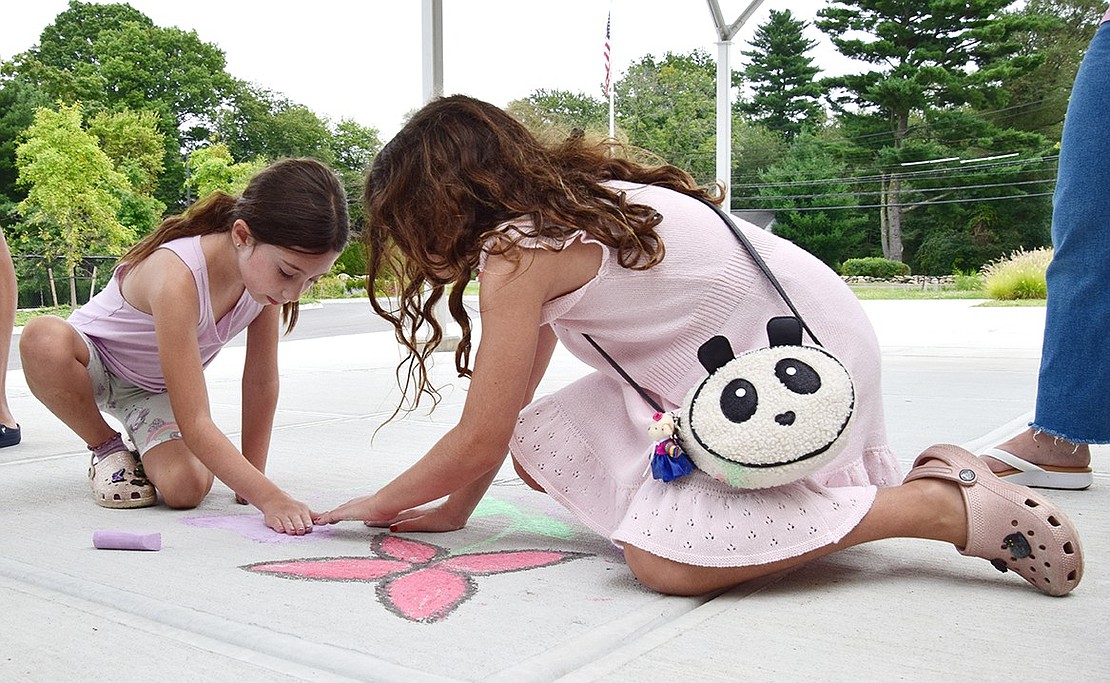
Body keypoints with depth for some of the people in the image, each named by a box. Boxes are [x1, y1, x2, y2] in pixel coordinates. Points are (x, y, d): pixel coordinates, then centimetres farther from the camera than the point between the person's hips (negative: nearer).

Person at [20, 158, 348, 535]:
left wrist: (251, 479, -9)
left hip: (158, 388, 4)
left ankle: (144, 454, 12)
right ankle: (108, 447, -10)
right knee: (43, 338, -39)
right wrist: (270, 498, -44)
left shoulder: (268, 271, -21)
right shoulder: (177, 277, -40)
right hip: (92, 362, -3)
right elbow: (195, 424, -39)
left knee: (187, 488, -26)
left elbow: (261, 383, -11)